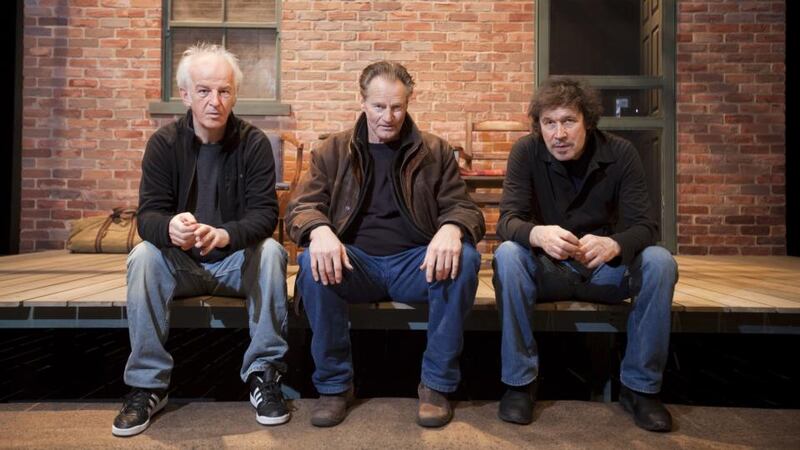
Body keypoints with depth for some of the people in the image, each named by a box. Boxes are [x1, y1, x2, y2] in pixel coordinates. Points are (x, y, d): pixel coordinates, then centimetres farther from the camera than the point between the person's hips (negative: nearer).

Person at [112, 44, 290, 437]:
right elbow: (148, 215, -12)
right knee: (143, 256, -28)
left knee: (272, 252, -30)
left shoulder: (254, 143, -7)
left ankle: (263, 374, -17)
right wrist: (170, 228, -38)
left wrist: (224, 235, -39)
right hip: (180, 263, 1)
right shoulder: (164, 143, -4)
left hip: (238, 260, -1)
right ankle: (147, 385, -16)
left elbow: (265, 213, -16)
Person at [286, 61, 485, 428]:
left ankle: (437, 384, -11)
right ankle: (334, 384, -11)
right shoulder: (334, 151, 9)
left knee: (464, 260, -29)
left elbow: (464, 208, 3)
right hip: (355, 261, 0)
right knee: (313, 264, -31)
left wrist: (451, 229, -25)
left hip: (415, 262, 1)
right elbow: (301, 206, 1)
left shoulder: (435, 152, 9)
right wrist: (320, 230, -26)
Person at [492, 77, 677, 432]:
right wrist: (537, 234, -45)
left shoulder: (619, 153, -10)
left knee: (659, 262, -27)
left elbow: (646, 226, -15)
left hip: (606, 269, 1)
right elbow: (507, 220, -20)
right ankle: (519, 382, -16)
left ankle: (640, 386, -9)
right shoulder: (526, 152, -11)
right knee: (507, 256, -31)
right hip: (548, 268, -1)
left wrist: (613, 244, -40)